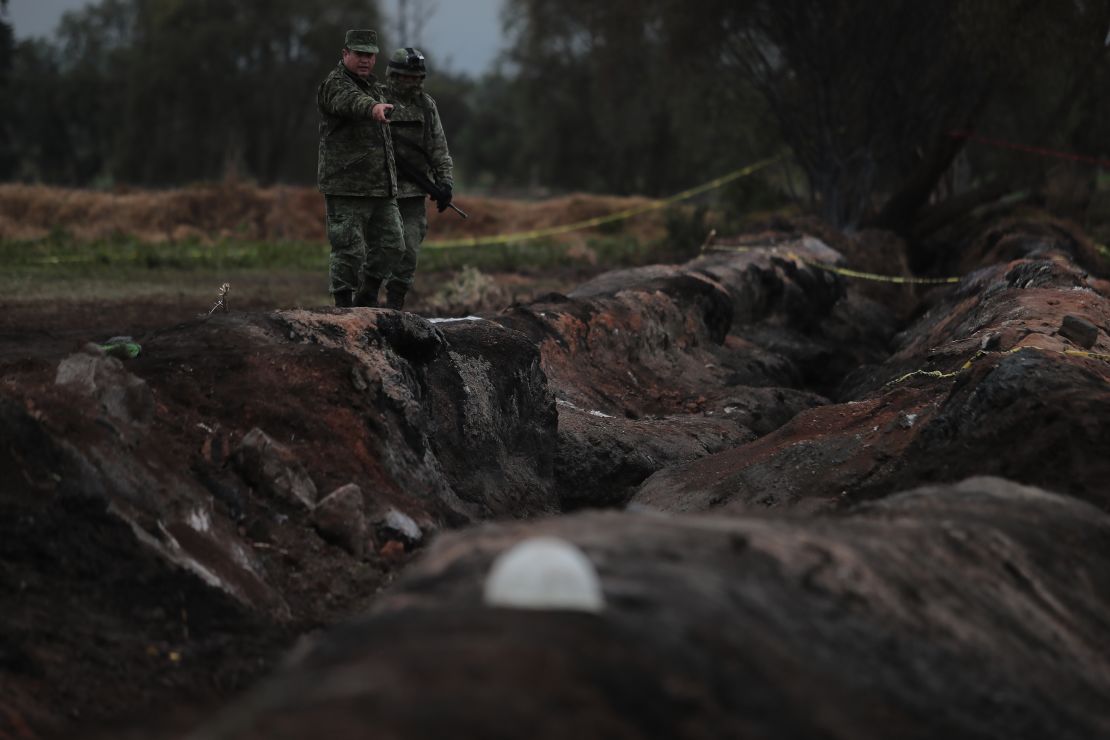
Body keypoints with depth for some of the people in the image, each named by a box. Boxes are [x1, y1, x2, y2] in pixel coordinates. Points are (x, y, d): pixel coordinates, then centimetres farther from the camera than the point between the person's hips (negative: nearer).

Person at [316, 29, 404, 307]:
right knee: (349, 251, -6)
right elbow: (350, 101, -34)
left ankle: (367, 300, 23)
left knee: (391, 246, 8)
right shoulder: (334, 84, -8)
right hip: (347, 187, -8)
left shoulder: (374, 87, 19)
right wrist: (373, 107, -55)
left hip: (382, 188, 8)